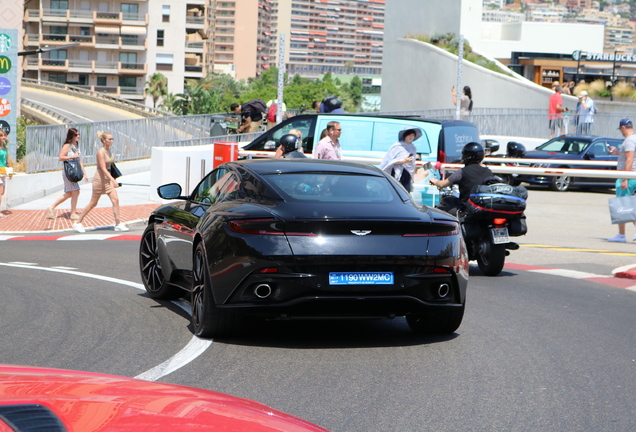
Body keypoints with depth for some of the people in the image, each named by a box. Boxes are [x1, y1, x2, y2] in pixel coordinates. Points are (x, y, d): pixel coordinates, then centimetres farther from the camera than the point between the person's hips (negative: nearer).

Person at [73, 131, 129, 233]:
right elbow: (103, 169, -25)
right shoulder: (101, 152, -19)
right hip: (100, 178, -7)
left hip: (108, 178, 7)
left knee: (115, 200, -5)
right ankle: (78, 223, 14)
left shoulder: (109, 150, 6)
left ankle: (118, 224, -3)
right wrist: (113, 180, -32)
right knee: (93, 203, 2)